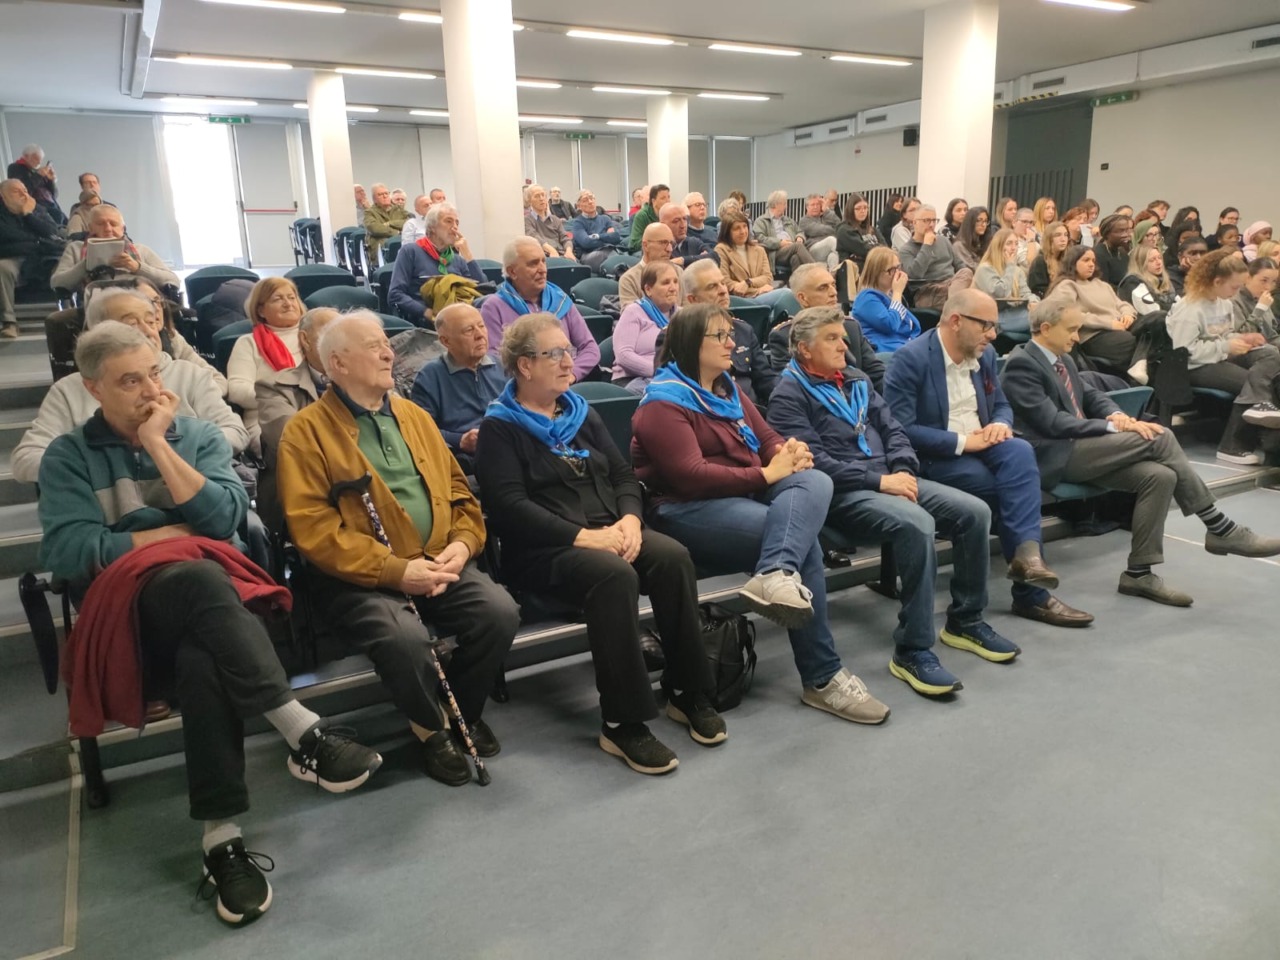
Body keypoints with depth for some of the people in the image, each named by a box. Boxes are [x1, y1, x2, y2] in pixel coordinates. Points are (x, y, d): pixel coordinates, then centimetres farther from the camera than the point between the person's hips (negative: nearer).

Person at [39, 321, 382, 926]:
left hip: (208, 600, 2)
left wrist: (158, 444, -4)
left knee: (203, 662, -36)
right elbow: (68, 554, -5)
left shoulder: (199, 436, 15)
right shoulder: (68, 457, 10)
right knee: (198, 576, -38)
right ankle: (302, 731, -41)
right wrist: (176, 535, -3)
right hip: (126, 610, -2)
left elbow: (224, 519, -3)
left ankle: (222, 838, -35)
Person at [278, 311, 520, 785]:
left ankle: (465, 711, 10)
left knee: (500, 612, -19)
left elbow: (459, 492, 18)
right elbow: (313, 529, -13)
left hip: (438, 564, 5)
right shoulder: (307, 430, -2)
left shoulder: (414, 416, 17)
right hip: (359, 576, -5)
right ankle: (430, 729, 0)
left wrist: (461, 545, -3)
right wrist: (395, 570, -20)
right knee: (404, 637, -33)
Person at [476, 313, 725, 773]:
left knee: (672, 557, -23)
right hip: (543, 549, -5)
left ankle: (689, 692, -11)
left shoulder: (581, 413, 20)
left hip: (607, 533, 6)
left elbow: (623, 474, 14)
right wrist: (583, 536, -21)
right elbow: (510, 506, -13)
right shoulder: (498, 428, 1)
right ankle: (622, 723, -25)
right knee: (615, 576, -35)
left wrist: (629, 518, -9)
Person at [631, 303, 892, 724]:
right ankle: (822, 678, -19)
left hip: (745, 495, 8)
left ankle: (775, 577, -48)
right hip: (688, 510, -8)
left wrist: (790, 452, -8)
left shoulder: (726, 389, 21)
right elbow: (690, 477, -18)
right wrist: (767, 474, -17)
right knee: (804, 539, -26)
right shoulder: (664, 402, -6)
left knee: (815, 482, -23)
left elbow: (767, 437, 18)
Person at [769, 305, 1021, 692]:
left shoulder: (856, 382, 22)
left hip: (888, 479, 8)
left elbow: (892, 430, 19)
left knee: (975, 512, -8)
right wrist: (879, 481, -18)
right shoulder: (789, 395, -3)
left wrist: (903, 471, -2)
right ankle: (912, 651, -23)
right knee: (917, 524, -33)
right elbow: (813, 460, -15)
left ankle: (966, 620, 11)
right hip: (842, 494, -8)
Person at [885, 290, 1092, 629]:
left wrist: (1001, 424, -5)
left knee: (1020, 452, -27)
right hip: (933, 457, -6)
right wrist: (962, 441, -21)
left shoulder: (985, 355, 11)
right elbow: (900, 429, -20)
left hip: (979, 444, 6)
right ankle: (1031, 592, -12)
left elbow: (1001, 405, 21)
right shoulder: (912, 358, -14)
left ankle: (1027, 552, -32)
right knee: (1010, 485, -24)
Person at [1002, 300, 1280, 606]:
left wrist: (1117, 415, -6)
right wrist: (1112, 426, -17)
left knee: (1159, 475, -15)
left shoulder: (1063, 360, 19)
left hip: (1080, 451, 9)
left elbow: (1092, 396, 18)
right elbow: (1052, 422, -18)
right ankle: (1218, 528, -8)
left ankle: (1139, 573, -8)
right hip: (1055, 457, -9)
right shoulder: (1021, 364, -11)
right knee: (1159, 438, -18)